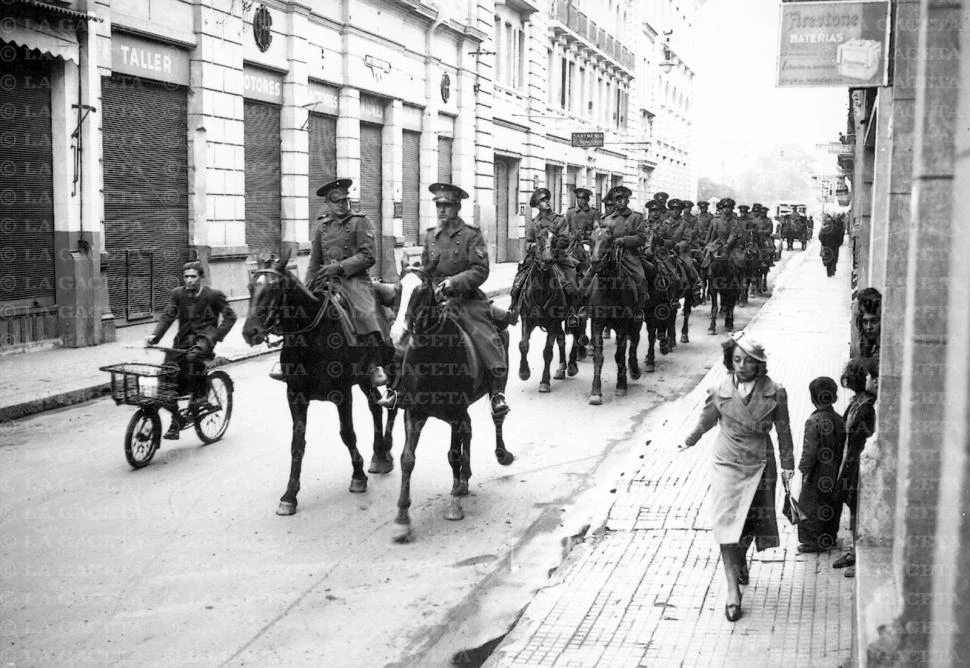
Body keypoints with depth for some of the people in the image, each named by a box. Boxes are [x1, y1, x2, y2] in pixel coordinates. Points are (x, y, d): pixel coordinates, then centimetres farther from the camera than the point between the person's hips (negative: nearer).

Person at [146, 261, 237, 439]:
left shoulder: (214, 295, -3)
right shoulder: (178, 294, 8)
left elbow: (230, 317, -1)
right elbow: (167, 316, 1)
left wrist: (216, 336, -13)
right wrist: (155, 336, -15)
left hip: (204, 337, -4)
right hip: (183, 339, 5)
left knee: (193, 357, -37)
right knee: (169, 371, -9)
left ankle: (200, 393, -10)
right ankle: (176, 420, 4)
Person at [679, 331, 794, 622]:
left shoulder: (774, 392, -7)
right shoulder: (720, 391, -6)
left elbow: (783, 430, 3)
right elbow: (705, 421, 12)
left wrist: (788, 464, 7)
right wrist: (689, 442, 25)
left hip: (760, 466, 1)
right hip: (727, 464, -1)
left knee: (752, 521, 12)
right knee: (727, 522, -10)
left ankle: (741, 559, 45)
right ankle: (733, 591, -8)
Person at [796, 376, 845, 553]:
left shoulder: (813, 421, -22)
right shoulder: (839, 419, 0)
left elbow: (810, 450, -20)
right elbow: (843, 447, 7)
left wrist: (805, 469, -10)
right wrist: (838, 468, 16)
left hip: (818, 475, -7)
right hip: (835, 474, 7)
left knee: (812, 507, 6)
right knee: (831, 505, 18)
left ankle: (814, 542, 13)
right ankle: (829, 537, 30)